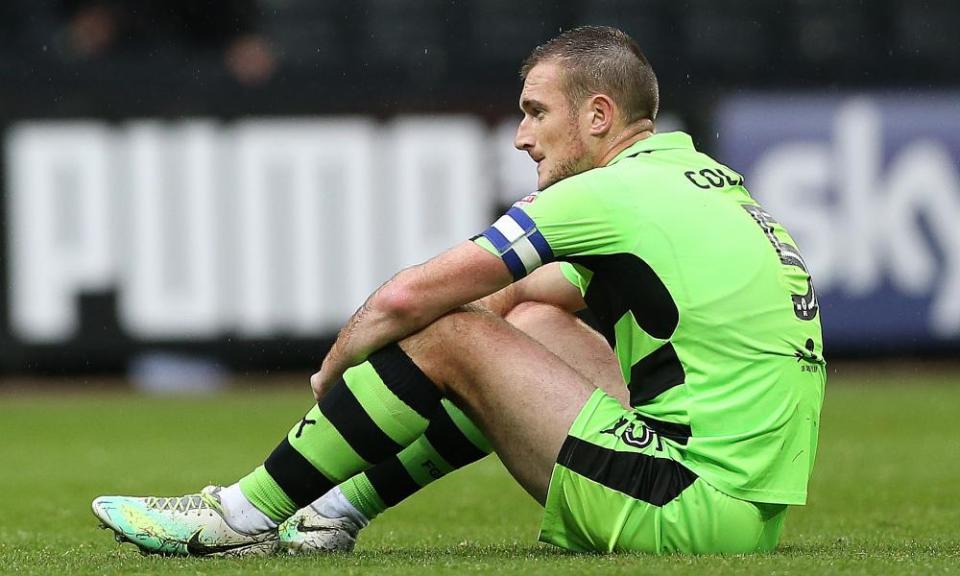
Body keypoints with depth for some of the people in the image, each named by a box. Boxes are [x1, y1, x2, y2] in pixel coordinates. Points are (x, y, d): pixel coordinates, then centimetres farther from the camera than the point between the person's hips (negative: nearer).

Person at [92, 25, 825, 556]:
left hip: (695, 509, -9)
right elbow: (518, 294, 30)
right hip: (752, 504, 9)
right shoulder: (700, 176, 18)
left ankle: (247, 514, 6)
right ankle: (335, 511, 24)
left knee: (448, 336, -5)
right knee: (529, 319, 21)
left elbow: (405, 299, -8)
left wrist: (330, 372, 10)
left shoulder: (612, 195, -11)